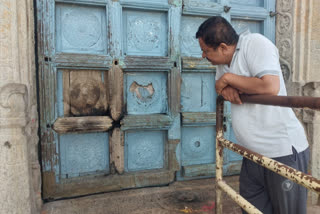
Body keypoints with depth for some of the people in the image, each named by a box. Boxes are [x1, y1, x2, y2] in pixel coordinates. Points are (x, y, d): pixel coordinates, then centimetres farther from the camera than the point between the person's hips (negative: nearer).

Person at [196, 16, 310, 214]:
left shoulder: (255, 43, -16)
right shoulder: (224, 59, 7)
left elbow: (270, 86, -29)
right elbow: (220, 85, 15)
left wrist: (229, 78, -17)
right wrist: (226, 88, -9)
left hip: (284, 152, -7)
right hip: (253, 154, 8)